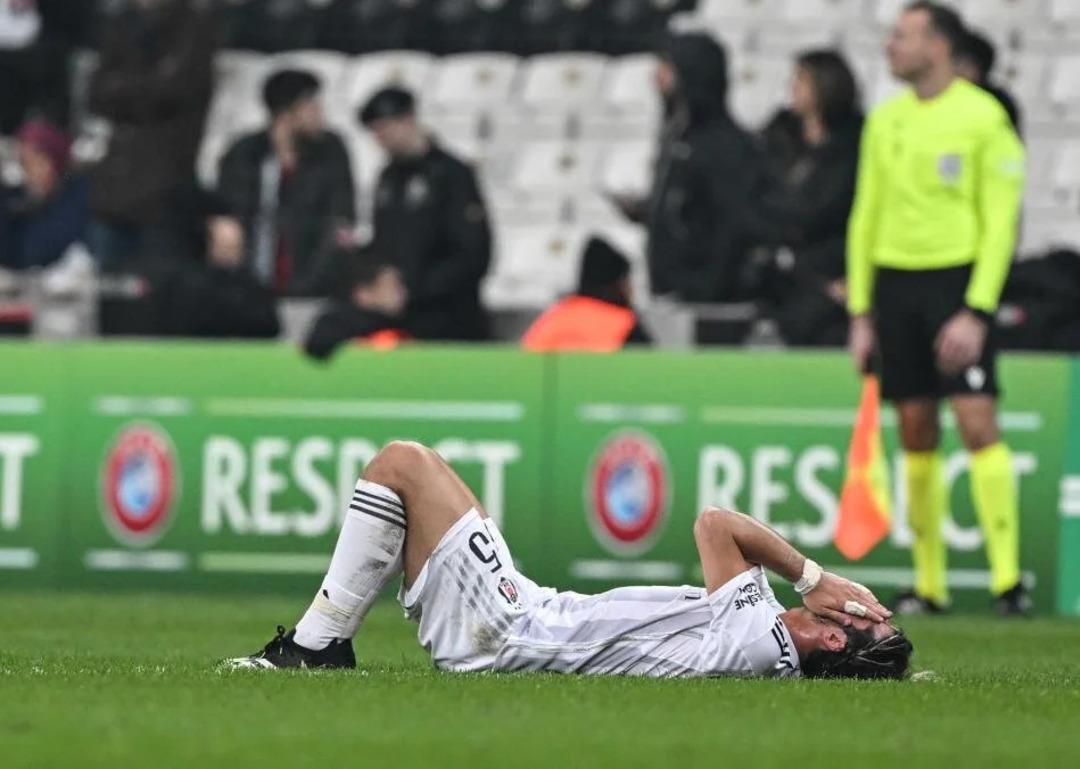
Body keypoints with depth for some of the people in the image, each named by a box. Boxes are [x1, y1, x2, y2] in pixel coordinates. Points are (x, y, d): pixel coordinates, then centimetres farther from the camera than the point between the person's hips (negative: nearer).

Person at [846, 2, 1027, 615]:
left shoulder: (982, 117, -6)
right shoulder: (885, 121, 11)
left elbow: (1000, 223, -8)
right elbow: (866, 216, 16)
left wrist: (975, 312, -15)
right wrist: (860, 311, 11)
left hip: (959, 279, -5)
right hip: (894, 280, 5)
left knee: (977, 421, -14)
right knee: (917, 432, 4)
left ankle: (1008, 576, -13)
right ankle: (929, 583, 9)